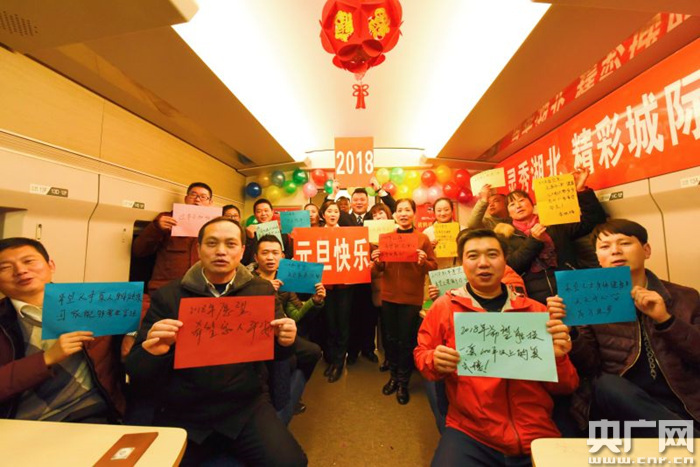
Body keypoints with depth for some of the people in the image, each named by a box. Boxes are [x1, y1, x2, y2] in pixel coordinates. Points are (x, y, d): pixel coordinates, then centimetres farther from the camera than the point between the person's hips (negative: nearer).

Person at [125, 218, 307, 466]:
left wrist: (285, 342, -18)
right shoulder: (167, 296, -3)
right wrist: (152, 352, -22)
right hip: (181, 414, 1)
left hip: (246, 407, 0)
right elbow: (134, 370, 0)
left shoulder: (262, 291, -3)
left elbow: (274, 352, 4)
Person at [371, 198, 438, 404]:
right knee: (390, 338, 14)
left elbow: (434, 267, -3)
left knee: (406, 340, 8)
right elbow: (380, 268, 7)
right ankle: (394, 376, 37)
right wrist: (376, 261, -14)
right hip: (389, 296, 3)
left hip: (412, 297, -2)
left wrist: (423, 262, -23)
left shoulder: (422, 238, -2)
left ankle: (403, 382, 29)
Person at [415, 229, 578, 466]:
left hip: (539, 434, 2)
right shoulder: (444, 306, -3)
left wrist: (558, 358, -12)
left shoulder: (535, 310, 2)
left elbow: (565, 387, 9)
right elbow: (421, 353, 7)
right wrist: (435, 362, -14)